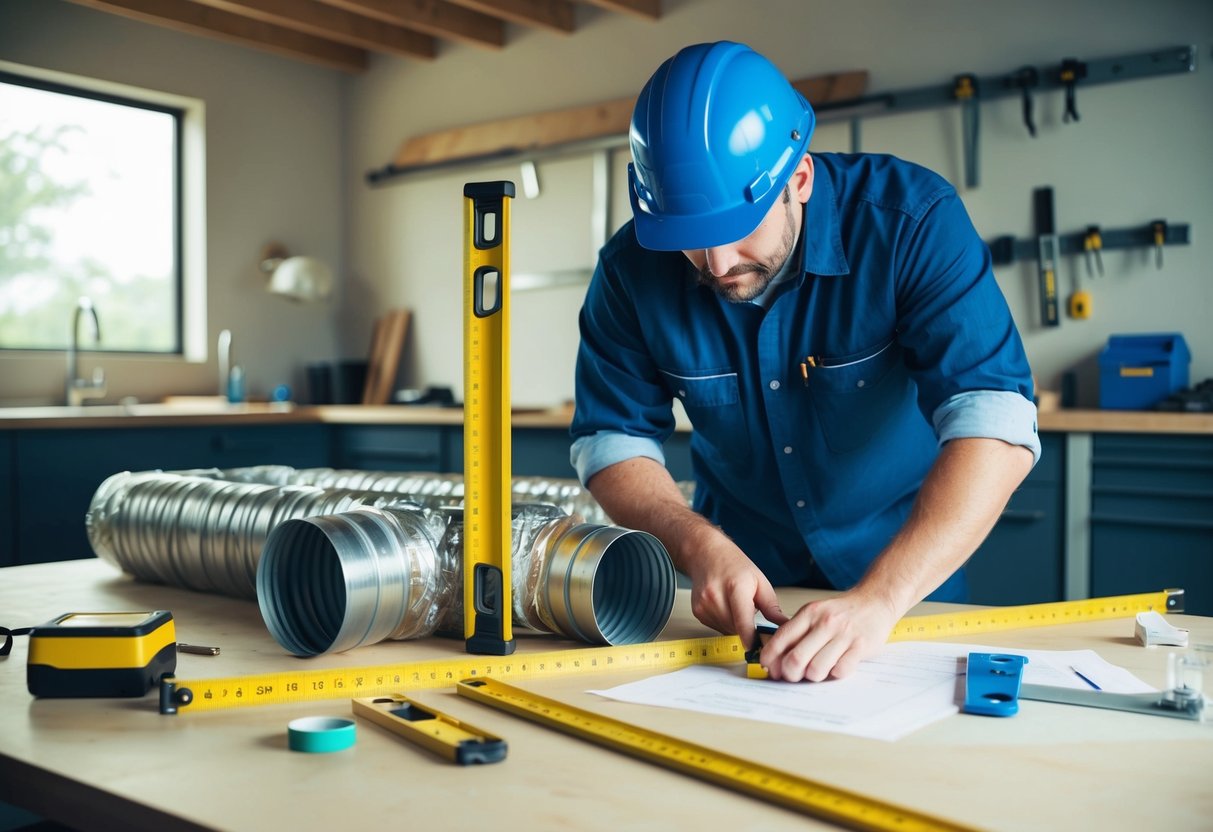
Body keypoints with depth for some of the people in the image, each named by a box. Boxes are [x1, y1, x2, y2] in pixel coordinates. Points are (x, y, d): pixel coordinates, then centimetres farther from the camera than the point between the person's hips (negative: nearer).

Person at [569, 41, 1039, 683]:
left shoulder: (913, 222, -24)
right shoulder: (633, 268, -14)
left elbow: (994, 424, -32)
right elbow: (611, 440, -8)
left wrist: (878, 600, -44)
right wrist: (701, 547, -26)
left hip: (907, 565, -1)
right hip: (742, 575, 2)